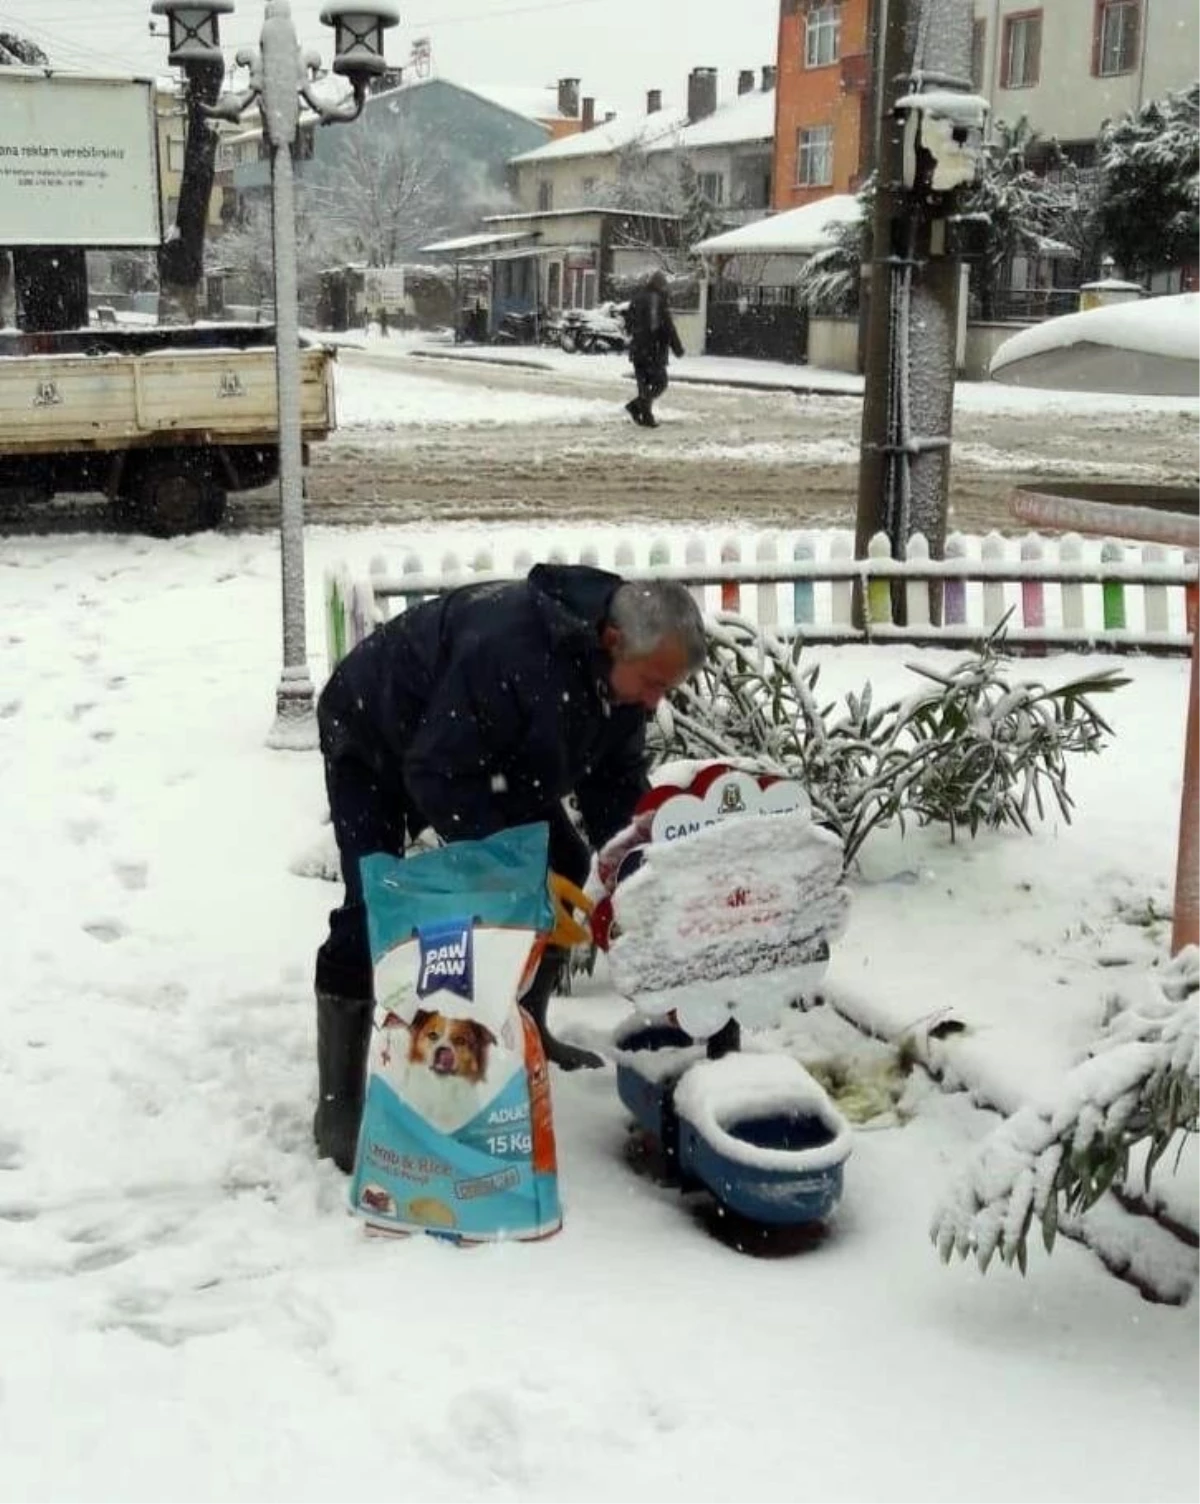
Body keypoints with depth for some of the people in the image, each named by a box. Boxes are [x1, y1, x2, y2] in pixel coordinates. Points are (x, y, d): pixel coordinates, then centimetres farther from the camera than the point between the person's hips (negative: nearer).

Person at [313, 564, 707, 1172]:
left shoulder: (621, 666, -16)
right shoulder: (508, 650, -43)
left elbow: (615, 777, -6)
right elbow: (438, 775, -39)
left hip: (489, 752, 8)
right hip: (377, 737, -8)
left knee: (563, 865, 1)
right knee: (373, 906, -20)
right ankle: (338, 1107, -13)